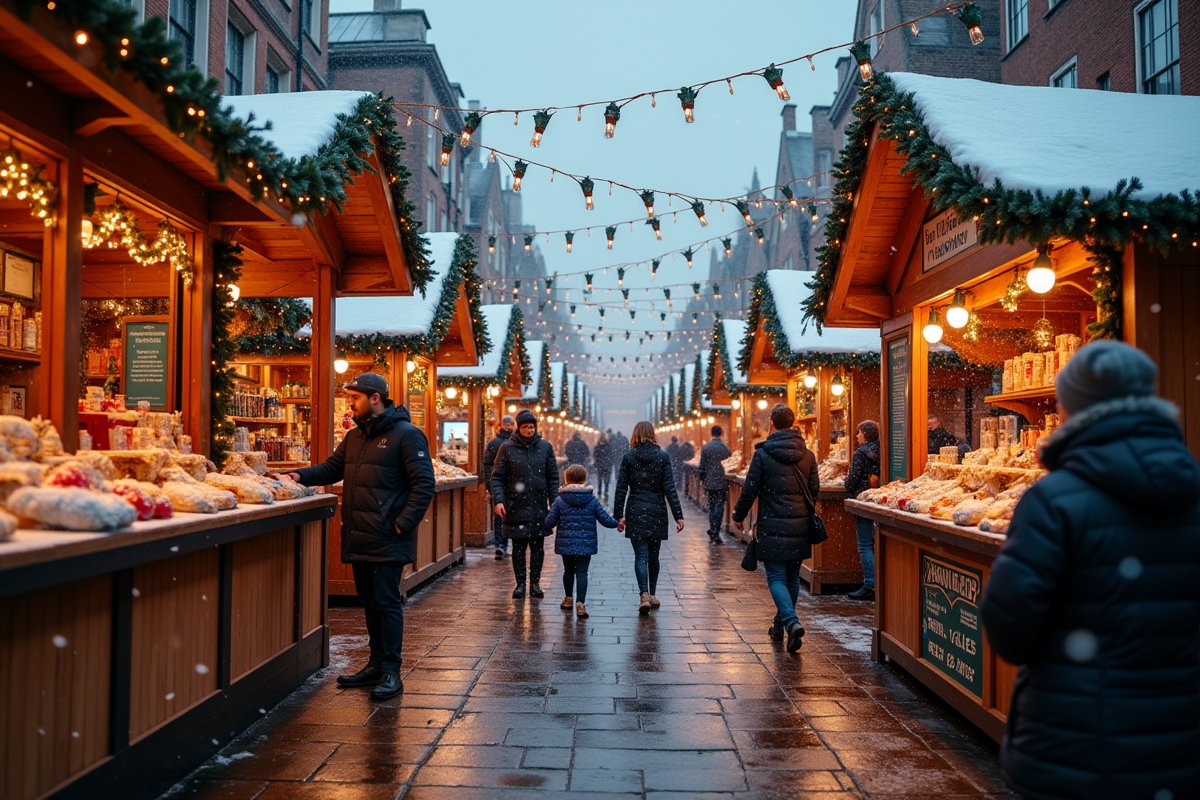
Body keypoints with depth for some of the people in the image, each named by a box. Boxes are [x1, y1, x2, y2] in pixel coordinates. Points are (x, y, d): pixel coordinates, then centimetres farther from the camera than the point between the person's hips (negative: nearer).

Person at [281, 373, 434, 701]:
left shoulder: (406, 434, -10)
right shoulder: (355, 436, 15)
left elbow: (424, 484, -13)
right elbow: (332, 467, 21)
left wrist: (403, 523, -18)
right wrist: (301, 475, 3)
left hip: (387, 540, -8)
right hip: (359, 537, 8)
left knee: (387, 603, -3)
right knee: (369, 602, 15)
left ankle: (391, 672, 5)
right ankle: (376, 664, 25)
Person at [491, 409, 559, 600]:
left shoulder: (545, 447, 6)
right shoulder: (507, 448, 0)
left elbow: (553, 477, 8)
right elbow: (497, 477, 0)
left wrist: (554, 503, 2)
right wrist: (498, 500, -12)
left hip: (539, 507, 2)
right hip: (516, 507, -1)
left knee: (538, 547, 7)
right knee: (518, 548, 4)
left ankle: (535, 583, 18)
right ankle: (520, 583, 15)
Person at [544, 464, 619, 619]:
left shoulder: (559, 500, -4)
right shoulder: (592, 500, -4)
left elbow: (549, 523, -4)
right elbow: (605, 519, 0)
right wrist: (617, 523, 19)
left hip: (565, 543, 1)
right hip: (586, 544, -1)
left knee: (568, 570, 18)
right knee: (582, 572, 0)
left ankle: (568, 599, 33)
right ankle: (580, 603, -12)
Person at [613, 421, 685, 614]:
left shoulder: (628, 457, -1)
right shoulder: (663, 457, -1)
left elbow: (621, 489, -3)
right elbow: (670, 489, -4)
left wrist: (619, 515, 1)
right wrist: (678, 516, -2)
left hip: (635, 512, -1)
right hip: (657, 512, 1)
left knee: (640, 556, -2)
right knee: (653, 556, 14)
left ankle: (644, 595, -19)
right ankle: (652, 595, 23)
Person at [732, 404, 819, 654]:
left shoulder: (763, 454, -8)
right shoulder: (807, 455, 4)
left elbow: (750, 490, -7)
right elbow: (815, 490, 10)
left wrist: (739, 516, 8)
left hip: (773, 526, -4)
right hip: (800, 525, 4)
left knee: (776, 578, -1)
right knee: (792, 577, 15)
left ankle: (792, 622, -20)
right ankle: (780, 625, 26)